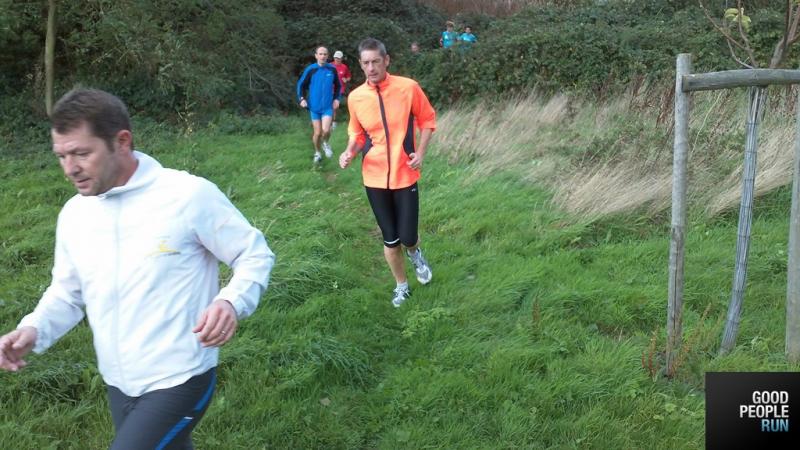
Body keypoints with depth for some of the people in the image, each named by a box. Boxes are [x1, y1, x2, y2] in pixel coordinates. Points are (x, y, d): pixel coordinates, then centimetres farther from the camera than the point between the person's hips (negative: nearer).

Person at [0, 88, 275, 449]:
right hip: (118, 384, 7)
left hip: (179, 380, -6)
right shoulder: (74, 213, 2)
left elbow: (256, 255, -9)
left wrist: (232, 302, -29)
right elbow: (67, 291, 14)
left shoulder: (190, 195, -18)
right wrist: (34, 330, -6)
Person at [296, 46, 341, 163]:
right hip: (314, 106, 0)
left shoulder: (332, 69, -4)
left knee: (326, 130, -17)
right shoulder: (310, 69, -8)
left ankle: (325, 143, 17)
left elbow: (337, 86, 11)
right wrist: (302, 98, -9)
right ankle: (317, 153, 29)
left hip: (328, 106, 0)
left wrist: (337, 98, 0)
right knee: (317, 132, 5)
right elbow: (301, 84, 2)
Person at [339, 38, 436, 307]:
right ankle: (401, 285, 32)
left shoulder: (408, 87, -10)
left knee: (407, 237, -3)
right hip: (374, 177, 2)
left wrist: (420, 152, -8)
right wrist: (350, 151, -8)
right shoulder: (355, 97, -2)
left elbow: (427, 120, 4)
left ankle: (415, 254, 36)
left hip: (405, 174, -2)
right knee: (389, 239, 10)